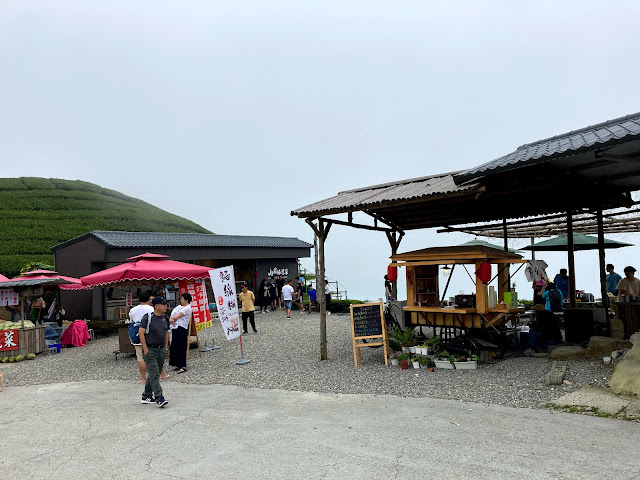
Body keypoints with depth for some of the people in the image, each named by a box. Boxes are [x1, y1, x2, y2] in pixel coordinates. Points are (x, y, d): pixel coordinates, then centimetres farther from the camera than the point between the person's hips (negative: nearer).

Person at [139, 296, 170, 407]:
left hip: (161, 350, 7)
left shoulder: (165, 318, 9)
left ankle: (146, 396, 24)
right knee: (154, 375, -10)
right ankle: (159, 398, -11)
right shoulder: (148, 317, -10)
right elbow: (141, 333, -12)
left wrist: (165, 348, 13)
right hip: (150, 350, -7)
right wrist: (145, 350, -15)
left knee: (155, 374, 12)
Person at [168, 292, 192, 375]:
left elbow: (176, 317, -14)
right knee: (174, 347, 10)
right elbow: (172, 315, 12)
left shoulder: (187, 308, -10)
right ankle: (178, 365, 19)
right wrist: (171, 320, -7)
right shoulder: (180, 306, 18)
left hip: (181, 329, -9)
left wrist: (172, 318, 5)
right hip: (175, 328, 9)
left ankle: (183, 366, 0)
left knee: (181, 347, -5)